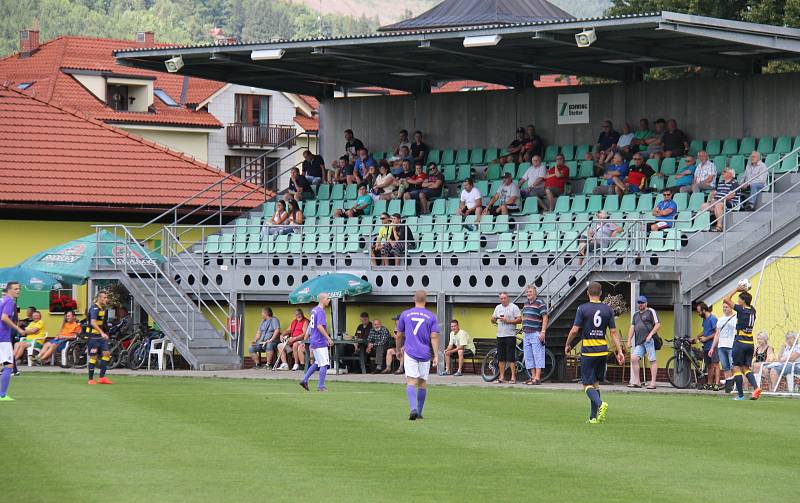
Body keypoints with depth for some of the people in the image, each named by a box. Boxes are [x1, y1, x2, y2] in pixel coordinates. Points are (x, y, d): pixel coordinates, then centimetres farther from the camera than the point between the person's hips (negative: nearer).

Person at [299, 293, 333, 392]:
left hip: (314, 341, 9)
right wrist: (329, 338, -22)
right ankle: (321, 386, -2)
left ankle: (305, 380, 14)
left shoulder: (314, 310, 14)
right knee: (324, 364, -3)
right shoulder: (320, 311, -16)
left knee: (317, 363, 18)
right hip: (320, 342, -9)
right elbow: (319, 326, -25)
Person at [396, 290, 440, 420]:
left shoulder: (405, 314, 4)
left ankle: (413, 408, -29)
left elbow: (399, 335, 10)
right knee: (423, 382, 13)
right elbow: (434, 337, -6)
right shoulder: (431, 317, 2)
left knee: (411, 382, -7)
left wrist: (399, 349, 24)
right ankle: (419, 413, 19)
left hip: (410, 352, -1)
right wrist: (436, 355, -7)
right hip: (425, 354, 1)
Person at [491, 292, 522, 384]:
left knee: (511, 357, -8)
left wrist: (507, 321, -16)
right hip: (500, 335, 6)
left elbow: (519, 319, -8)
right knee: (501, 358, 6)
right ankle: (501, 377, 11)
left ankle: (513, 377, -5)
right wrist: (494, 319, -5)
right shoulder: (498, 307, 17)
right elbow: (493, 320, 19)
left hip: (510, 335, -6)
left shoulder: (514, 307, -1)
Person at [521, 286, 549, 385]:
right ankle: (533, 376, 12)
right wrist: (523, 331, 19)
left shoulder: (540, 303, -7)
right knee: (528, 356, 7)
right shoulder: (526, 304, 17)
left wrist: (543, 332, -19)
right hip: (526, 334, 8)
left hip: (536, 333, -8)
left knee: (537, 356, -7)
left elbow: (545, 317, -12)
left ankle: (537, 378, -9)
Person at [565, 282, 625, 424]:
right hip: (603, 350, 4)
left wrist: (567, 345, 7)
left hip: (588, 351, -4)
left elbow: (574, 330, -8)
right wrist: (620, 351, 4)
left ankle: (600, 404, -29)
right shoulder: (608, 309, 3)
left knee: (588, 385, 0)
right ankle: (593, 416, 13)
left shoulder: (583, 309, -7)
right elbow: (614, 332, 2)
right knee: (596, 383, 14)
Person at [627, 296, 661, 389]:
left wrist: (650, 335, -14)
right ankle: (637, 381, -1)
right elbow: (632, 328, 21)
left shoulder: (651, 311, 4)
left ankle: (653, 382, -7)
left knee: (653, 360, -6)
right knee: (634, 358, -6)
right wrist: (629, 340, 11)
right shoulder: (635, 314, 23)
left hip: (649, 340, -6)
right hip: (639, 342, 6)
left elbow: (658, 325, -4)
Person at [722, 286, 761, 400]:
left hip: (740, 342, -7)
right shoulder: (752, 310, 7)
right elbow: (749, 302, 32)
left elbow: (726, 299, -8)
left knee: (737, 368, 1)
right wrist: (745, 292, 22)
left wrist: (736, 290, 0)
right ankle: (755, 387, -10)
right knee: (746, 368, 12)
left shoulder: (741, 310, -11)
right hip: (750, 343, 7)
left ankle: (740, 394, -1)